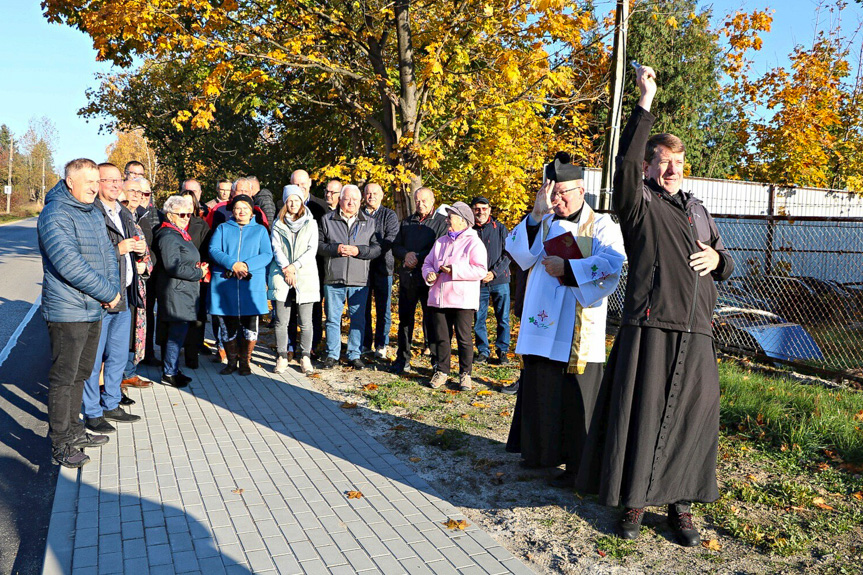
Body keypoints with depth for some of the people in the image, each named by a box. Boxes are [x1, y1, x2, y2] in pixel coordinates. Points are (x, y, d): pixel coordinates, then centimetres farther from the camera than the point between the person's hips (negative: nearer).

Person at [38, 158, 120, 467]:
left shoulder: (94, 214, 14)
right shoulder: (55, 214, -14)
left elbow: (107, 253, 14)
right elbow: (69, 264, -22)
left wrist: (112, 288, -4)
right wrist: (108, 293, -16)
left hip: (94, 310, 8)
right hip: (67, 311, -8)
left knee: (80, 373, 18)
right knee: (63, 378, 1)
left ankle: (73, 430, 31)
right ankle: (60, 443, 12)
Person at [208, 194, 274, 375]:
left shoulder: (260, 230, 13)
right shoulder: (223, 228, 14)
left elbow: (267, 254, 1)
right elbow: (213, 250, 0)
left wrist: (247, 265, -16)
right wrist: (232, 264, -17)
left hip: (252, 283, 0)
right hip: (225, 283, 1)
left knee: (250, 325, -1)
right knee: (228, 325, 3)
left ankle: (245, 361, 14)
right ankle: (231, 361, 17)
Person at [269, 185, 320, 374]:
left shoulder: (311, 224, 10)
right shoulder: (278, 225, 12)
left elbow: (312, 250, 2)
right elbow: (276, 249, 3)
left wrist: (295, 266, -9)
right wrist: (286, 269, -11)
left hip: (305, 276, -1)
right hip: (281, 276, 1)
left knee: (305, 322, -1)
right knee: (281, 321, 0)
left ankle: (305, 357, 9)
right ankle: (282, 357, 10)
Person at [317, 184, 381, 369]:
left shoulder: (369, 223, 10)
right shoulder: (327, 220, 8)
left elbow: (377, 248, 3)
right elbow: (318, 244, 5)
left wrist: (358, 250, -12)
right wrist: (335, 249, -12)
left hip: (360, 280, 1)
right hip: (333, 279, 0)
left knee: (358, 319, 5)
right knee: (333, 318, 5)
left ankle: (354, 355, 16)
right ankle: (332, 354, 17)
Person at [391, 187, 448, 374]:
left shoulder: (442, 222, 1)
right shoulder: (406, 223, 18)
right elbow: (395, 246, 13)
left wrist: (417, 259, -13)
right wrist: (406, 255, -8)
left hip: (429, 279, -4)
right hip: (407, 279, 5)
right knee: (405, 319, 8)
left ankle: (437, 360, 9)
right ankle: (402, 359, 17)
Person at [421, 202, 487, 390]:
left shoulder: (473, 242, -4)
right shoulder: (441, 242, 17)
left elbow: (481, 270, -14)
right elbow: (428, 262, 22)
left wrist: (454, 270, -17)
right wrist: (429, 274, -1)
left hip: (462, 300, -6)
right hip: (439, 299, 6)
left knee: (464, 338, 0)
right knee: (440, 337, 9)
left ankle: (465, 374, 11)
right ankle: (441, 372, 20)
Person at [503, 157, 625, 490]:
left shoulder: (601, 226, 3)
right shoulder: (541, 223, 13)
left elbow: (612, 263, -14)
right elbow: (518, 253, -4)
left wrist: (567, 268, -17)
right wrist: (536, 216, -15)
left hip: (579, 331, -4)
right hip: (542, 325, 5)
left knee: (575, 398, -1)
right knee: (540, 390, 12)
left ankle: (578, 467, 10)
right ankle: (544, 451, 30)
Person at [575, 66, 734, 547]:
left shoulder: (698, 209, 23)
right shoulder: (640, 201, 5)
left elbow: (727, 262, 29)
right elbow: (625, 162, -15)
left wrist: (718, 259, 4)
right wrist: (646, 103, -16)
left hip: (696, 332, 6)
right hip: (651, 326, -5)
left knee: (689, 417, 8)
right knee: (641, 414, -1)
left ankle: (680, 503, 21)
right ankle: (634, 500, 14)